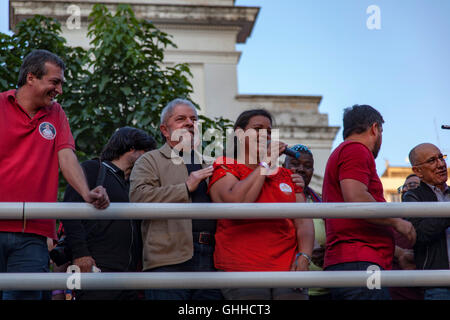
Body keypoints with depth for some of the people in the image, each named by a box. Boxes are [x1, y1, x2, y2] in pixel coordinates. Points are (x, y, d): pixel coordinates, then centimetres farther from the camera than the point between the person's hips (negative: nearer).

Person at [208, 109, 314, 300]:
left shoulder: (287, 177, 21)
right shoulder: (223, 169, 8)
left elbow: (303, 222, 13)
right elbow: (235, 205, -12)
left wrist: (303, 257, -6)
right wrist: (265, 163, -3)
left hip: (288, 270, 4)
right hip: (242, 271, -4)